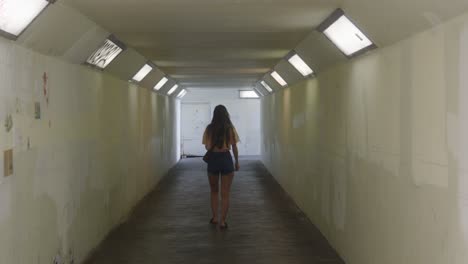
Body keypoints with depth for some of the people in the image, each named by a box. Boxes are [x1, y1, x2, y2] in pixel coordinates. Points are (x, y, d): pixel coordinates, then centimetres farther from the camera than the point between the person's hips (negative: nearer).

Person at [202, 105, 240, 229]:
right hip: (226, 159, -1)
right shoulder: (230, 128, -5)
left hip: (213, 159, 1)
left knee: (214, 191, 20)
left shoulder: (209, 128, -3)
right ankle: (222, 221, 5)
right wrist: (237, 162, 11)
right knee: (225, 193, 5)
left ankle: (215, 218, 20)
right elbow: (234, 147, -1)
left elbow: (207, 147, 2)